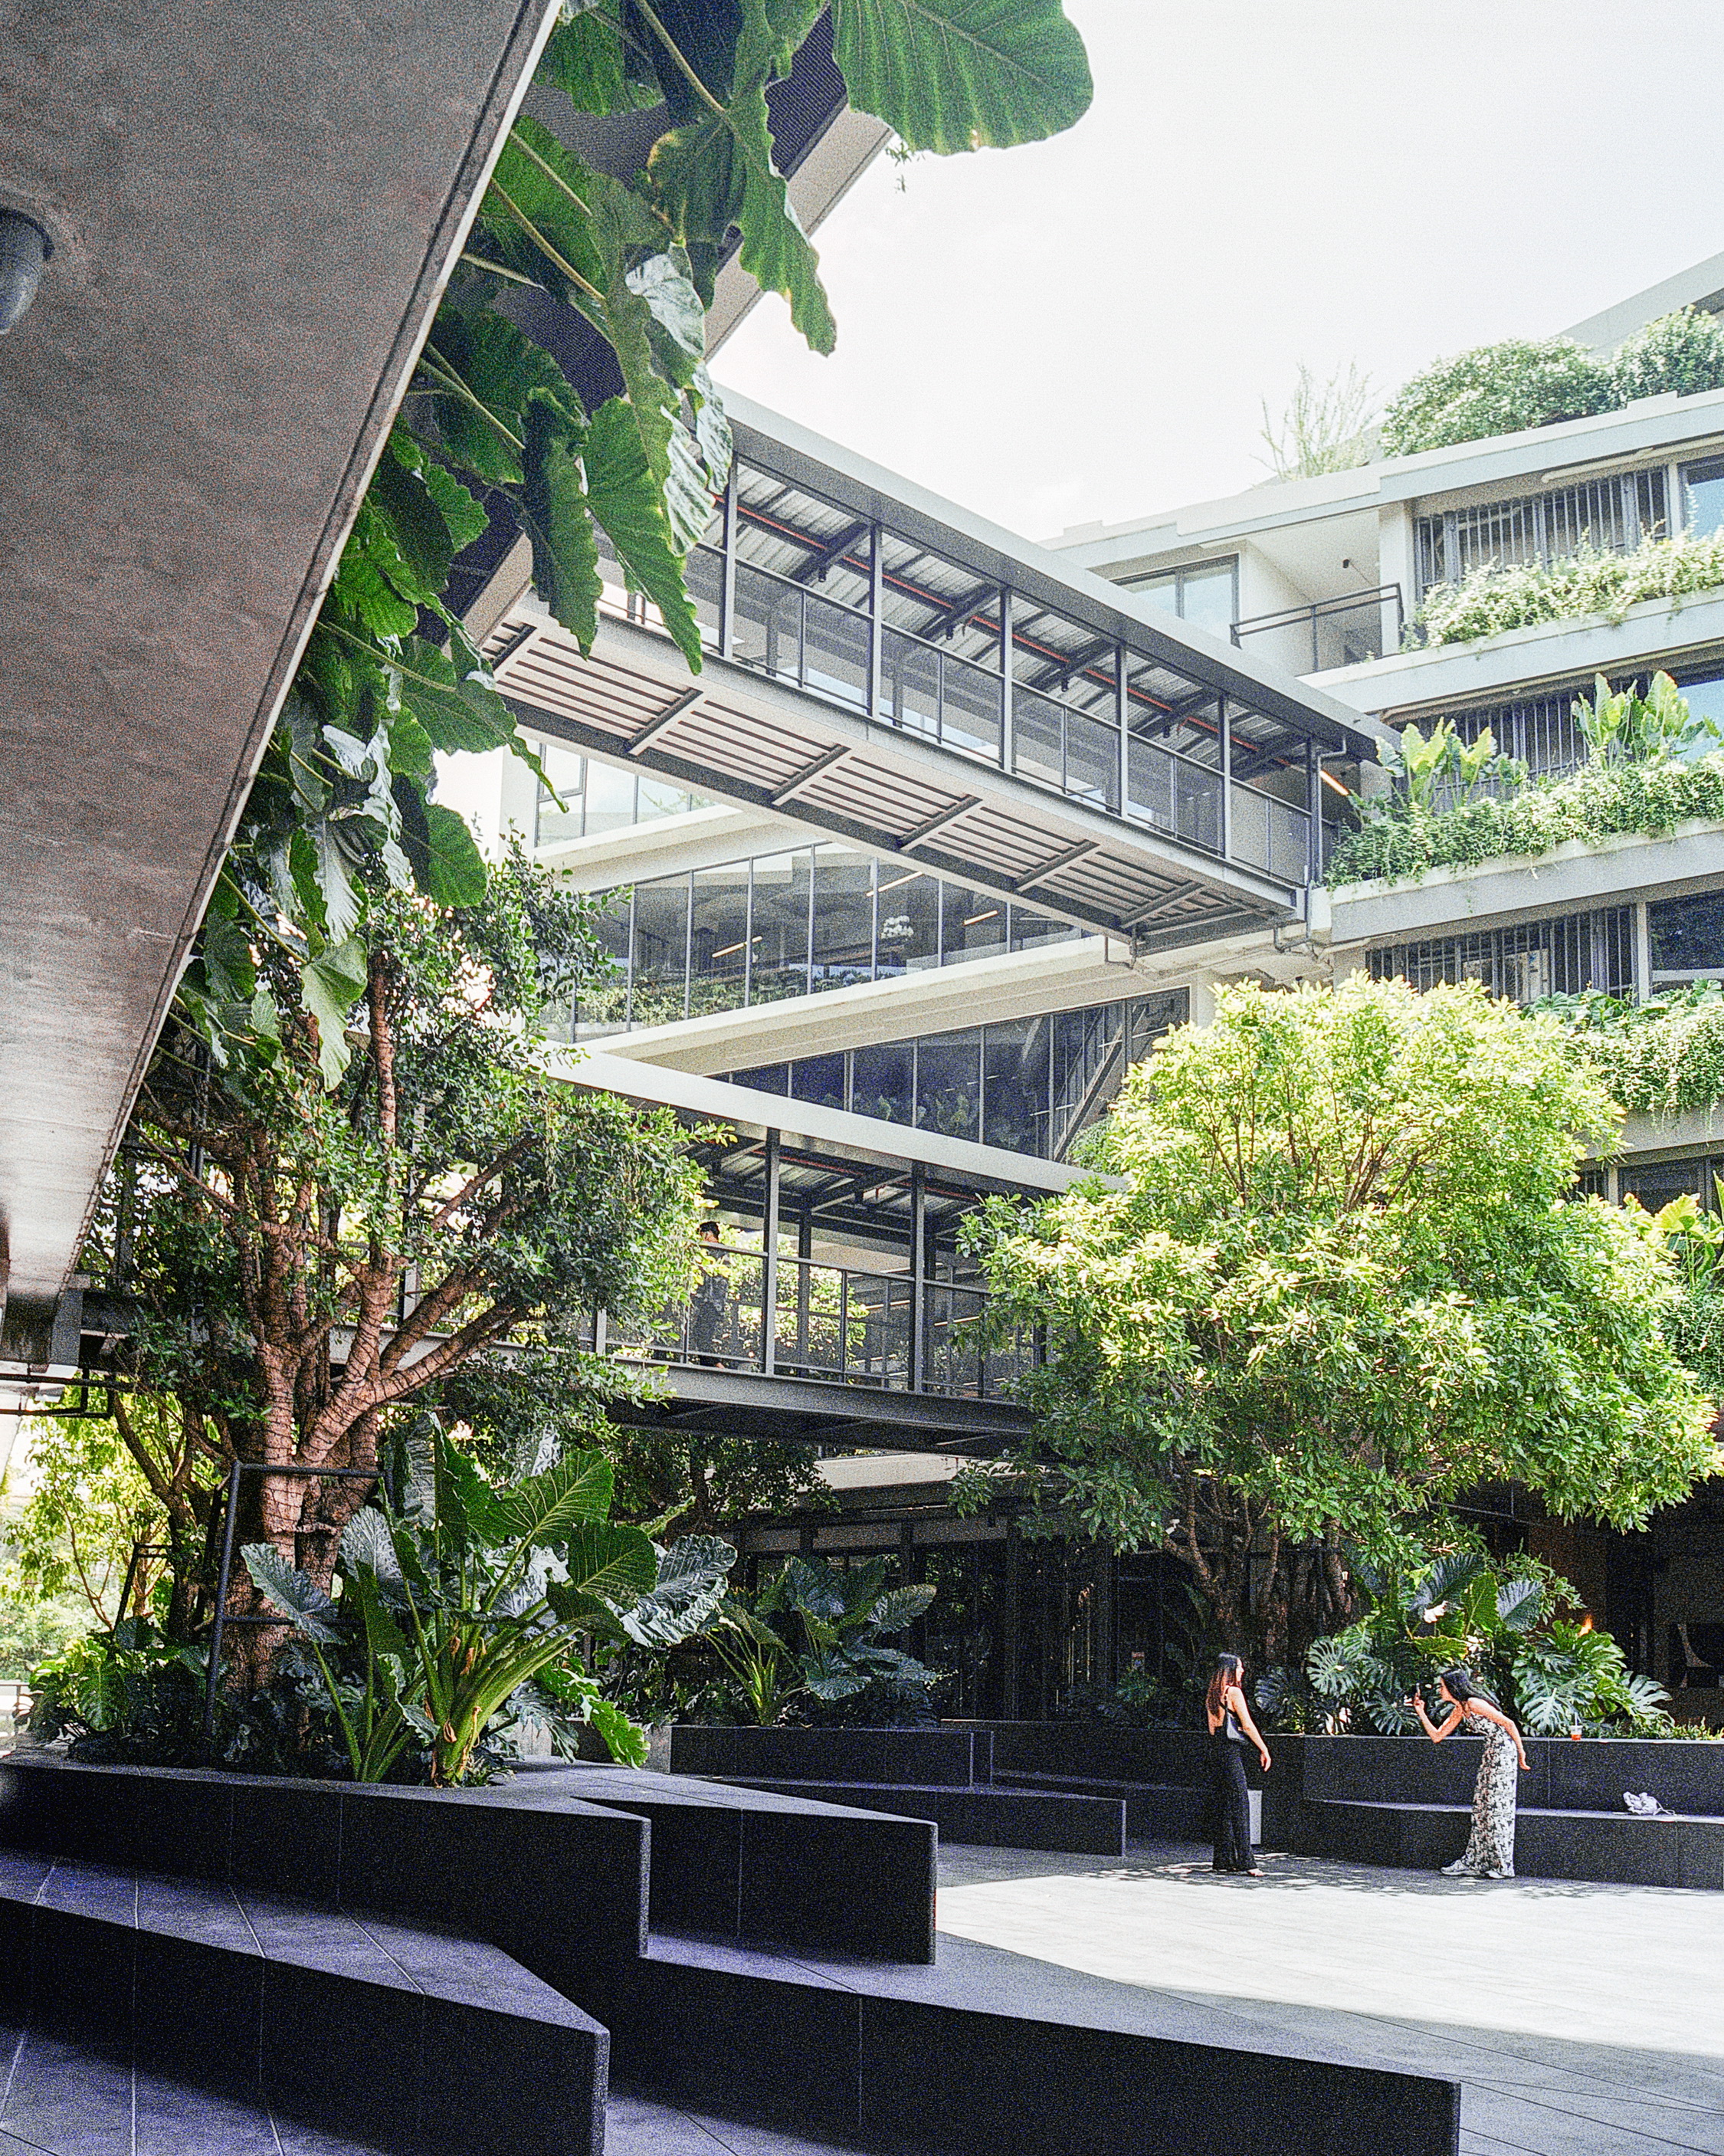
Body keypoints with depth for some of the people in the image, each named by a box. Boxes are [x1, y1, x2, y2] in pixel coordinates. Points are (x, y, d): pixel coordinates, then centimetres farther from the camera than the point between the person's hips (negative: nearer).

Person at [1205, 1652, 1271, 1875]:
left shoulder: (1213, 1694, 13)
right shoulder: (1233, 1692, -10)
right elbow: (1247, 1726, -11)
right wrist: (1264, 1749, -5)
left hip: (1218, 1749, 8)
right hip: (1232, 1751, -8)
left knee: (1224, 1806, 11)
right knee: (1240, 1804, -9)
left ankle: (1224, 1859, 13)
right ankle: (1246, 1861, -12)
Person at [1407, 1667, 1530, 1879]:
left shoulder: (1473, 1703, -17)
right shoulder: (1459, 1710, 11)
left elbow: (1508, 1723, -18)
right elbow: (1437, 1736, 14)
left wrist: (1521, 1752, -15)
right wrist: (1421, 1712, 8)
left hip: (1503, 1752, -10)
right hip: (1491, 1754, 10)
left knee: (1497, 1806, -6)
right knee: (1481, 1806, 9)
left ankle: (1503, 1866, 1)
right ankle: (1475, 1862, 13)